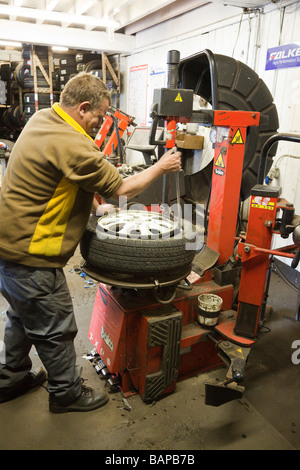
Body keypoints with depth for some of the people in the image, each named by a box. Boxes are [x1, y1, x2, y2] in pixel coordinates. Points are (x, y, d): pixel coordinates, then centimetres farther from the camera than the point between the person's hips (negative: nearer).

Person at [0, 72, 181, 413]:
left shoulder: (41, 119, 5)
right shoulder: (71, 145, -26)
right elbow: (122, 188, -15)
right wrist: (161, 167, -3)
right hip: (30, 256, -10)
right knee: (55, 329, 9)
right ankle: (67, 393, 31)